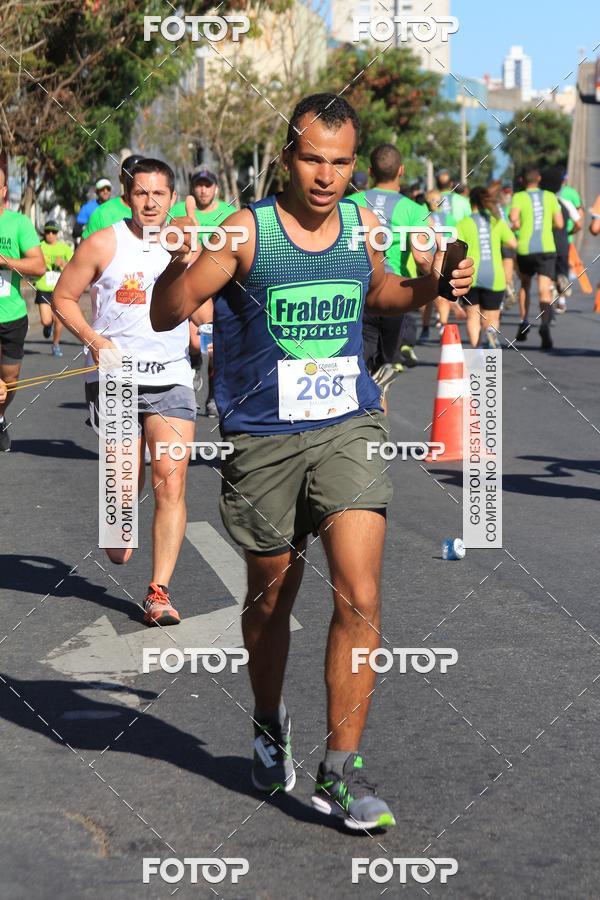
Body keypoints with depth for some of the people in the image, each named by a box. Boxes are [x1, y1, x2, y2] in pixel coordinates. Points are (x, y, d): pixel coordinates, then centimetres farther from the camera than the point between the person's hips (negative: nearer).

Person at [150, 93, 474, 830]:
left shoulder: (362, 224, 3)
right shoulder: (246, 231, -10)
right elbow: (165, 316, -11)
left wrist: (423, 291, 5)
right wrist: (180, 262, -31)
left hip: (349, 429, 2)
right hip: (263, 438, -2)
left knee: (359, 599, -12)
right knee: (270, 599, 14)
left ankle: (340, 771, -4)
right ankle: (269, 725, 41)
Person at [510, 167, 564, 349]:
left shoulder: (519, 197, 2)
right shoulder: (550, 197, 9)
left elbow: (514, 220, -16)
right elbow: (559, 224, 6)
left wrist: (515, 227, 6)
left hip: (525, 249, 0)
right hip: (547, 248, 0)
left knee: (525, 284, 25)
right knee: (545, 291, -9)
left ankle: (524, 322, 17)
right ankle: (545, 323, -34)